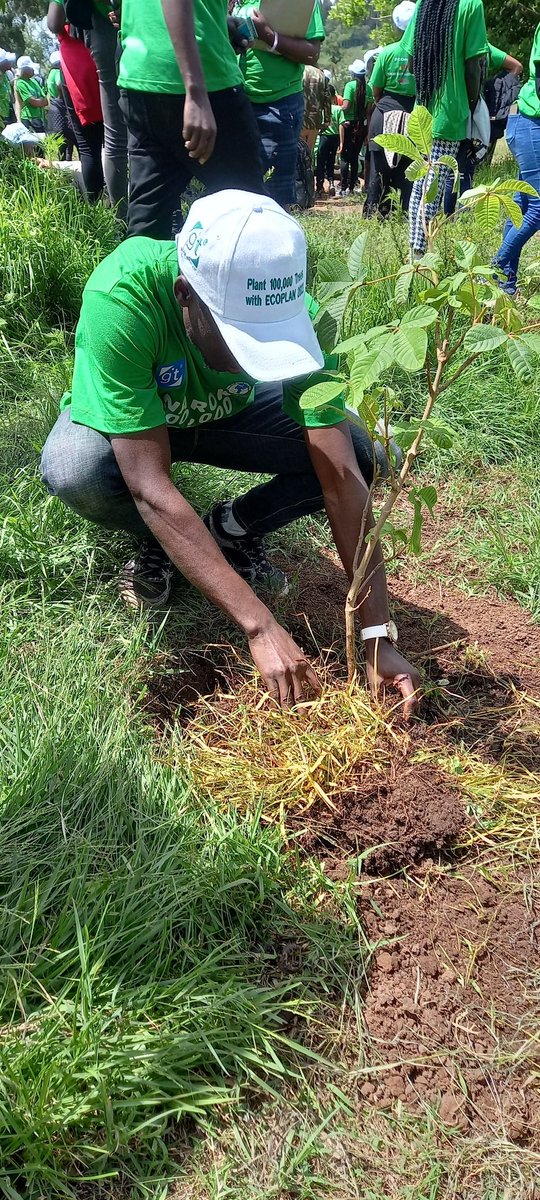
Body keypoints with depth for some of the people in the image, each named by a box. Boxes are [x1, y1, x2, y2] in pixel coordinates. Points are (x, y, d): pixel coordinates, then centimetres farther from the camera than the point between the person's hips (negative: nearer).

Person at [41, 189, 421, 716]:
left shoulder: (287, 309, -30)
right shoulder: (120, 299, -39)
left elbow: (342, 479, -30)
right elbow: (150, 487, -41)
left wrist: (377, 636, -34)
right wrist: (261, 627, -43)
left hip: (228, 414, 2)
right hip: (124, 418, -1)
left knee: (362, 453, -21)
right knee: (71, 469, -37)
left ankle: (231, 529, 4)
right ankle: (156, 543, -2)